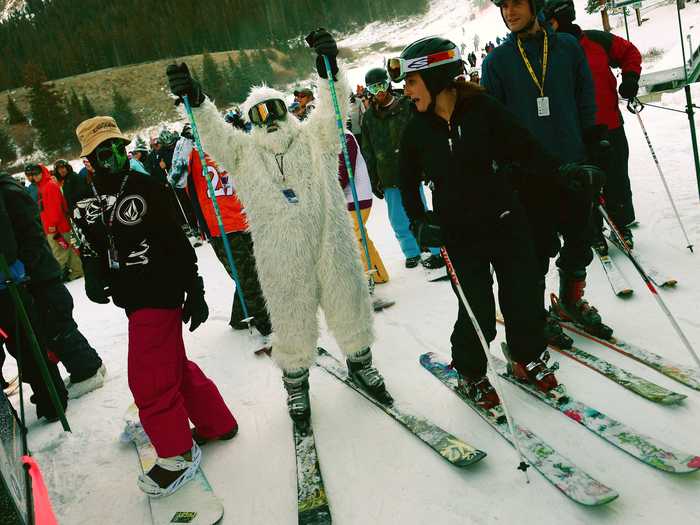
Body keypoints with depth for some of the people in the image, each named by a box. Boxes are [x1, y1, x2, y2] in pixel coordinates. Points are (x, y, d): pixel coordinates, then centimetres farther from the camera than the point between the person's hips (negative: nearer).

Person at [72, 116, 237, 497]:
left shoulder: (147, 188, -11)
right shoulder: (87, 205, 9)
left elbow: (180, 244, -12)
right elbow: (92, 249, 19)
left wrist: (195, 291, -13)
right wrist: (93, 278, -1)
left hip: (160, 293, -7)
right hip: (133, 298, 7)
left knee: (148, 379, -4)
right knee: (174, 365, 18)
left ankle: (178, 452, 16)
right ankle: (217, 423, 36)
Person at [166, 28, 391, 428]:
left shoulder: (313, 138, 8)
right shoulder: (244, 152, 8)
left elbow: (333, 109, -8)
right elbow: (215, 134, -7)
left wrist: (330, 72, -27)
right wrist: (196, 102, -27)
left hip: (332, 244, 1)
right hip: (282, 258, -1)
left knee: (350, 306, 14)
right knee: (293, 323, 8)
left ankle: (361, 363, 39)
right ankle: (296, 383, 31)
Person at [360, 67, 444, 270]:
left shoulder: (407, 106, 0)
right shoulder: (368, 116, 11)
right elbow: (368, 151, 14)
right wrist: (374, 180, 11)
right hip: (388, 176, 4)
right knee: (398, 220, 8)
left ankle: (437, 252, 10)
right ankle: (412, 253, 23)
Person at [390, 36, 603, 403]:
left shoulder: (483, 109, -9)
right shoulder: (416, 131, -4)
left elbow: (526, 148, -5)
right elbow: (408, 183, 7)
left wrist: (561, 174, -17)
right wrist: (419, 221, -6)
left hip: (506, 221, 1)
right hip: (460, 234, 0)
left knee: (524, 296, 9)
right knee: (478, 313, 1)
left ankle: (527, 358, 36)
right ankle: (469, 372, 28)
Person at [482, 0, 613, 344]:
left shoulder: (567, 47, 5)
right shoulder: (496, 61, 0)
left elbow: (586, 102, 9)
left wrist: (594, 142, 4)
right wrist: (502, 169, -4)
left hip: (574, 164, 3)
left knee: (579, 240, 12)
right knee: (538, 247, 5)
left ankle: (572, 302, 33)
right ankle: (536, 313, 23)